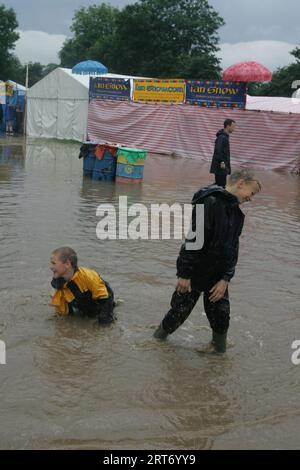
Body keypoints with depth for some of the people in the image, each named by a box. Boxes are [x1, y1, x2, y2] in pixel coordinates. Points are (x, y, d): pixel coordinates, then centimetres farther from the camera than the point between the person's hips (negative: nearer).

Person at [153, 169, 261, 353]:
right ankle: (159, 338, 30)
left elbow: (233, 248, 6)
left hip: (218, 277, 7)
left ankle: (219, 347, 26)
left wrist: (226, 279, -3)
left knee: (220, 316, 7)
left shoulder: (236, 212, 6)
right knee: (179, 312, 7)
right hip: (195, 274, -6)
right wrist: (184, 274, -23)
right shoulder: (211, 202, -20)